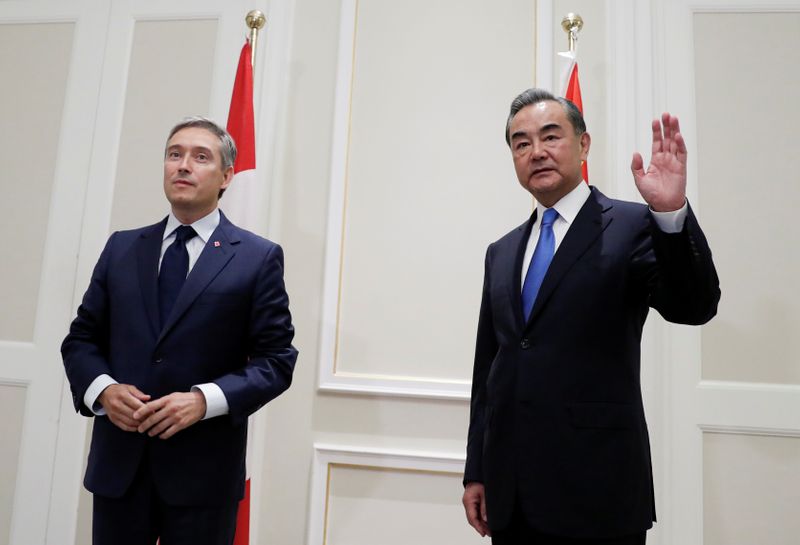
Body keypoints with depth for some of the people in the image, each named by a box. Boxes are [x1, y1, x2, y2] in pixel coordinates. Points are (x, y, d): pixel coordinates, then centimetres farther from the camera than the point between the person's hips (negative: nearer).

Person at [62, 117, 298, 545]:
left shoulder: (259, 257, -4)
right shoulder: (121, 248, 8)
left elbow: (276, 359, -6)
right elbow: (81, 338, 10)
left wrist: (204, 400, -19)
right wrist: (103, 389, -9)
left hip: (204, 468, -3)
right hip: (118, 461, 3)